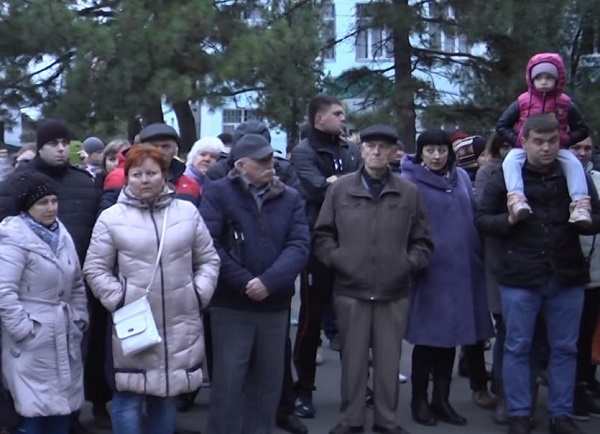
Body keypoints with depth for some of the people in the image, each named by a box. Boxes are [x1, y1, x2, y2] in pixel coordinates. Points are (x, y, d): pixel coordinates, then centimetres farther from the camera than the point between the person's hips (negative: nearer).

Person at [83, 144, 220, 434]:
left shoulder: (188, 212, 5)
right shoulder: (111, 217, -2)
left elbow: (208, 259, 11)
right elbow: (95, 269, 1)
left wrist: (199, 294, -1)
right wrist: (118, 299, -9)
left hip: (180, 322, 3)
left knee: (168, 393, 16)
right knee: (128, 395, 2)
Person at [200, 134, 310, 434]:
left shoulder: (290, 198, 8)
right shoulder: (218, 192, -1)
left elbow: (299, 245, -3)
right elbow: (208, 244, -10)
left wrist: (269, 281, -17)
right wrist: (244, 282, -15)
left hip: (275, 305, 4)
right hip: (231, 305, -3)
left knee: (267, 382, 11)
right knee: (228, 382, -1)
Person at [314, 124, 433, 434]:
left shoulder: (409, 192, 6)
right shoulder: (340, 188, 4)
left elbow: (422, 241, 11)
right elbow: (322, 234, 7)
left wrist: (410, 263, -3)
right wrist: (336, 259, -6)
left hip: (394, 292, 1)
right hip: (351, 290, -1)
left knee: (389, 359, 8)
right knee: (353, 358, 7)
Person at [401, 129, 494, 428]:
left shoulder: (461, 177, 11)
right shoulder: (410, 181, -5)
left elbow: (473, 217, 16)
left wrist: (478, 257, 11)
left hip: (460, 270, 5)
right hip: (428, 270, -5)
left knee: (450, 336, 11)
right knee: (427, 337, 2)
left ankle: (441, 399, 23)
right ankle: (419, 400, 17)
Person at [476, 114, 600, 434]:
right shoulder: (506, 177, -1)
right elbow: (481, 220, 1)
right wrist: (508, 219, -17)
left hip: (567, 277, 2)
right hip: (519, 277, -2)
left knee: (565, 348, 10)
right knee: (518, 348, 6)